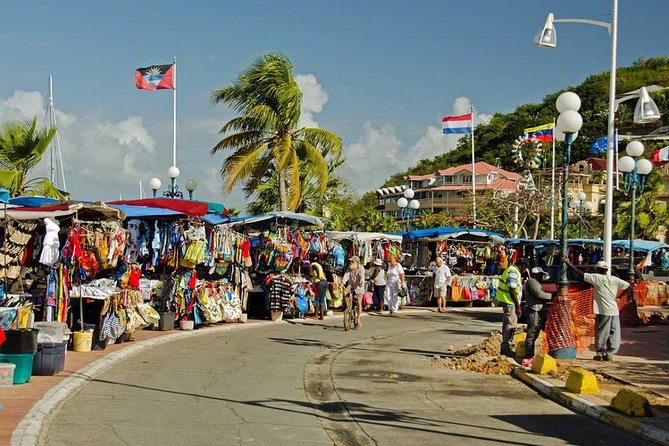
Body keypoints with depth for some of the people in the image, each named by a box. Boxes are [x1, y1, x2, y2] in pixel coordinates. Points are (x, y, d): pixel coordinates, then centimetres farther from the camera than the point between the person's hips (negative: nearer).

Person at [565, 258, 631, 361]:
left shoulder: (596, 277, -3)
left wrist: (568, 263, 2)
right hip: (615, 310, 4)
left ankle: (600, 353, 5)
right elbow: (628, 287, 11)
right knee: (613, 333, 8)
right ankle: (610, 353, 7)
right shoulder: (614, 279, 9)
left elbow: (580, 274, -4)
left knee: (601, 333, 3)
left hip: (603, 311, -4)